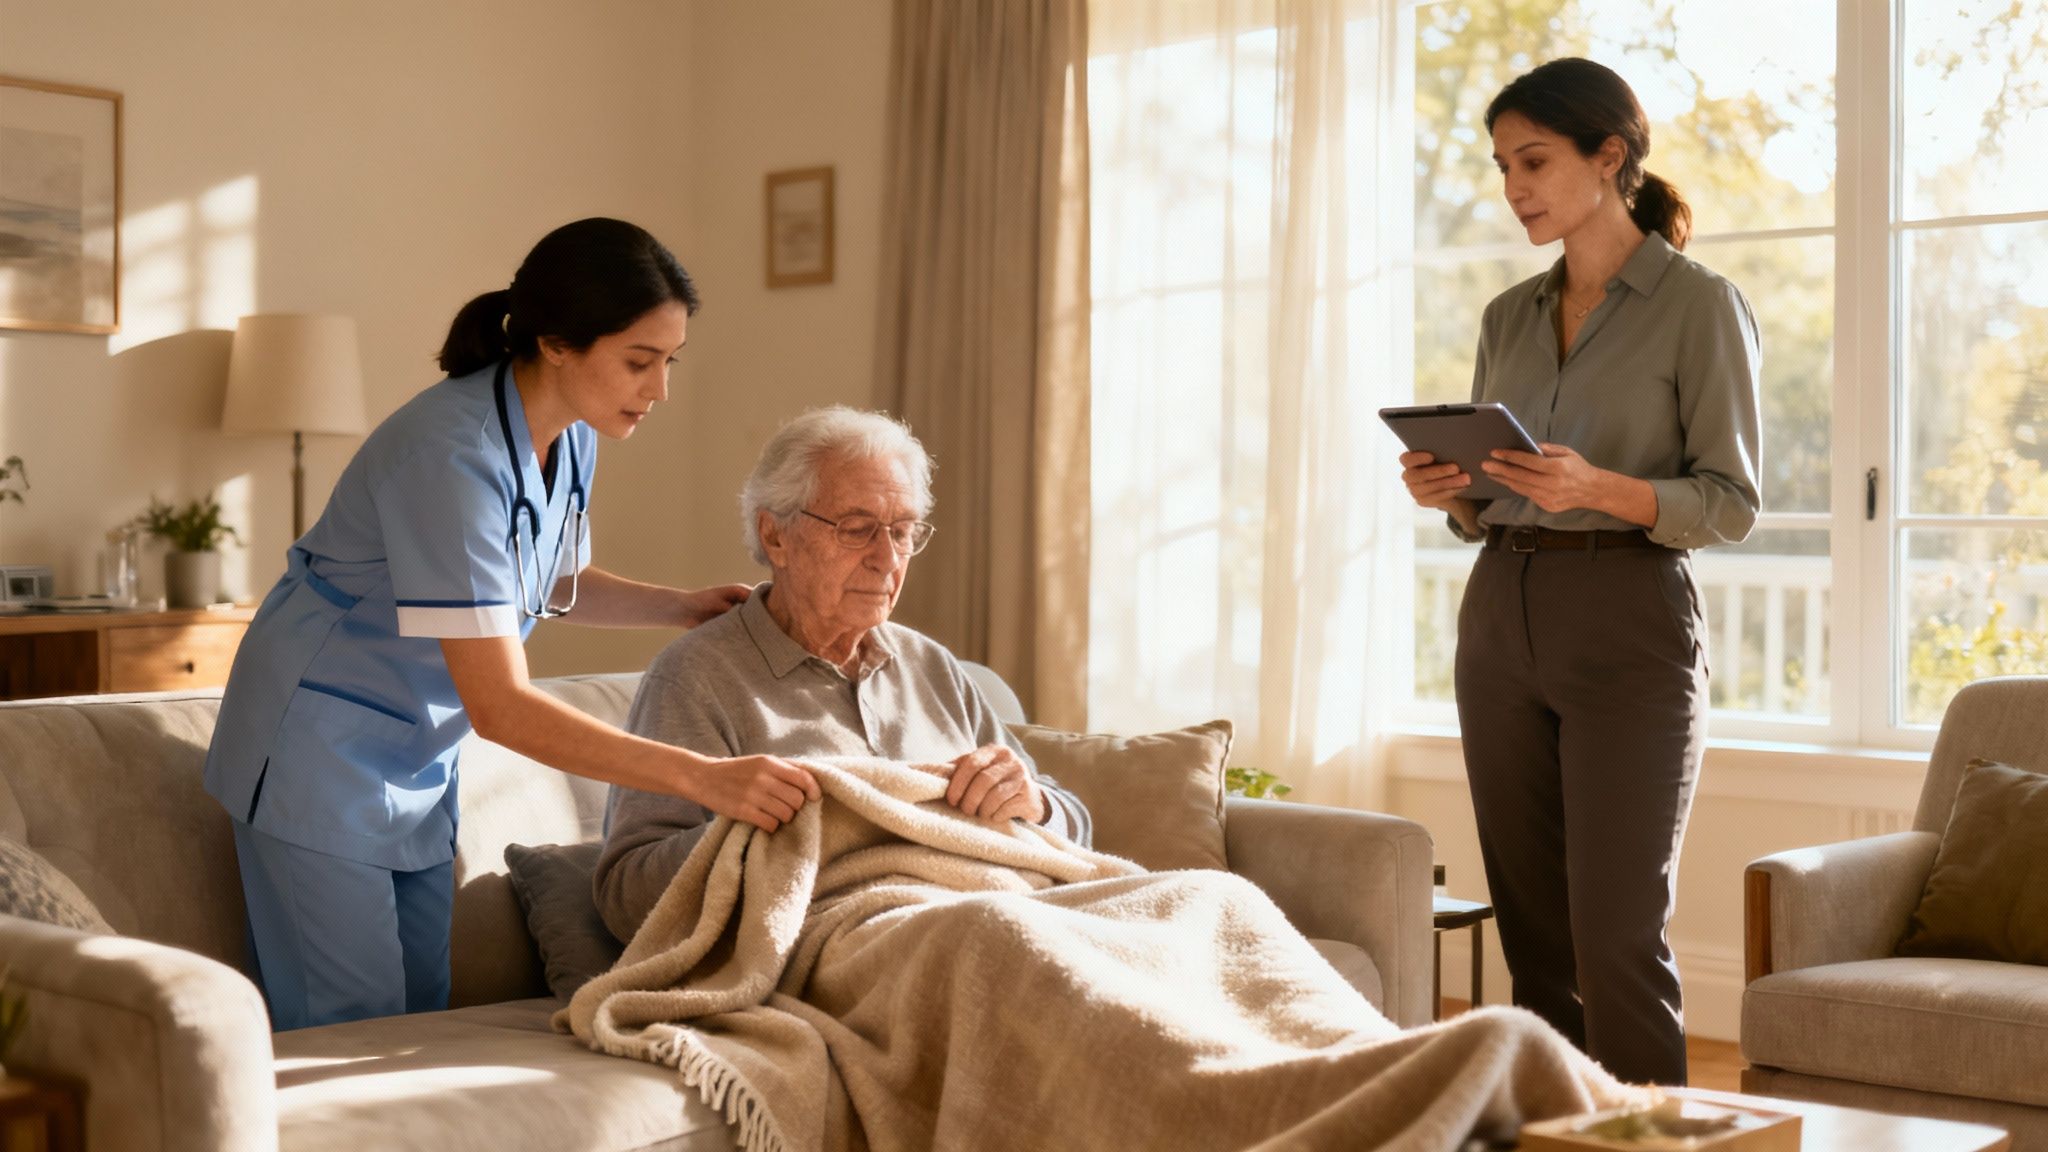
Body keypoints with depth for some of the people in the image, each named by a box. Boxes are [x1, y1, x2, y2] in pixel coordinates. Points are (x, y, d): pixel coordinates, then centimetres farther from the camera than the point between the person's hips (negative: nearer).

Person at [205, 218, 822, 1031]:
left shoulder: (569, 438, -3)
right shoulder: (454, 453, -30)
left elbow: (554, 583, 18)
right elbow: (500, 707, -33)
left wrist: (682, 607, -2)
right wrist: (703, 777, -38)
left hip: (419, 762, 8)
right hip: (324, 748, -8)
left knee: (423, 1020, 9)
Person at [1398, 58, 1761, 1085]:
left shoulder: (1700, 306, -2)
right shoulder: (1508, 318, 15)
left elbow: (1731, 502, -6)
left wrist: (1600, 489, -22)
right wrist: (1449, 492, -4)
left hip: (1630, 625, -6)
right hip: (1502, 617, 6)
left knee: (1617, 939, -9)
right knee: (1533, 934, 7)